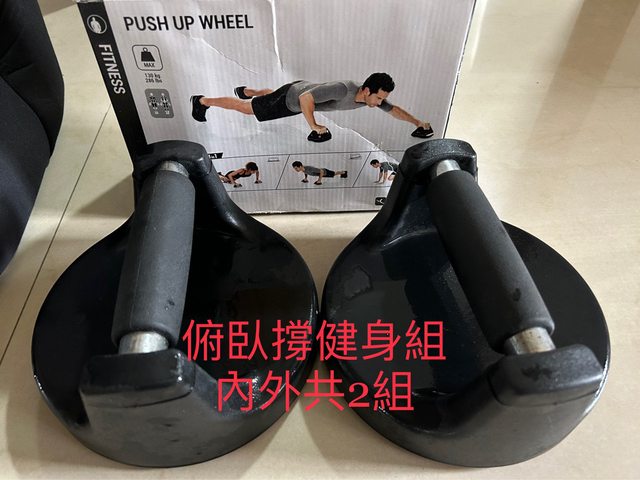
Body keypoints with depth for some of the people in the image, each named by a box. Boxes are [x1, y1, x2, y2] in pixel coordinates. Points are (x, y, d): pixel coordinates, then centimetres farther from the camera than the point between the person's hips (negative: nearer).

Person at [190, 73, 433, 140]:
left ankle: (245, 90, 66)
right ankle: (201, 100, 28)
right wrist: (314, 126, -39)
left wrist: (418, 122, -9)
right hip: (293, 97, -7)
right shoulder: (342, 89, -42)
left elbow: (393, 109, -3)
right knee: (246, 108, 11)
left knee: (269, 94, 38)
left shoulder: (370, 96, -17)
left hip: (303, 89, 7)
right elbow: (305, 98, -43)